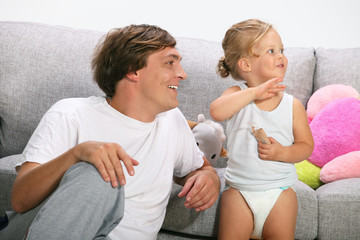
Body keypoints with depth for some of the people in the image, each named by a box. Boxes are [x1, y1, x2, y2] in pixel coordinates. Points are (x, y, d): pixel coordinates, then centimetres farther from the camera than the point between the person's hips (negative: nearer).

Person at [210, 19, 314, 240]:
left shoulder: (293, 105, -2)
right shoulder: (238, 95, -5)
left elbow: (306, 145, 3)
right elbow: (217, 112, -26)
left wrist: (282, 153, -16)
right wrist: (254, 92, -27)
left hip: (279, 190, 1)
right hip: (239, 190, -1)